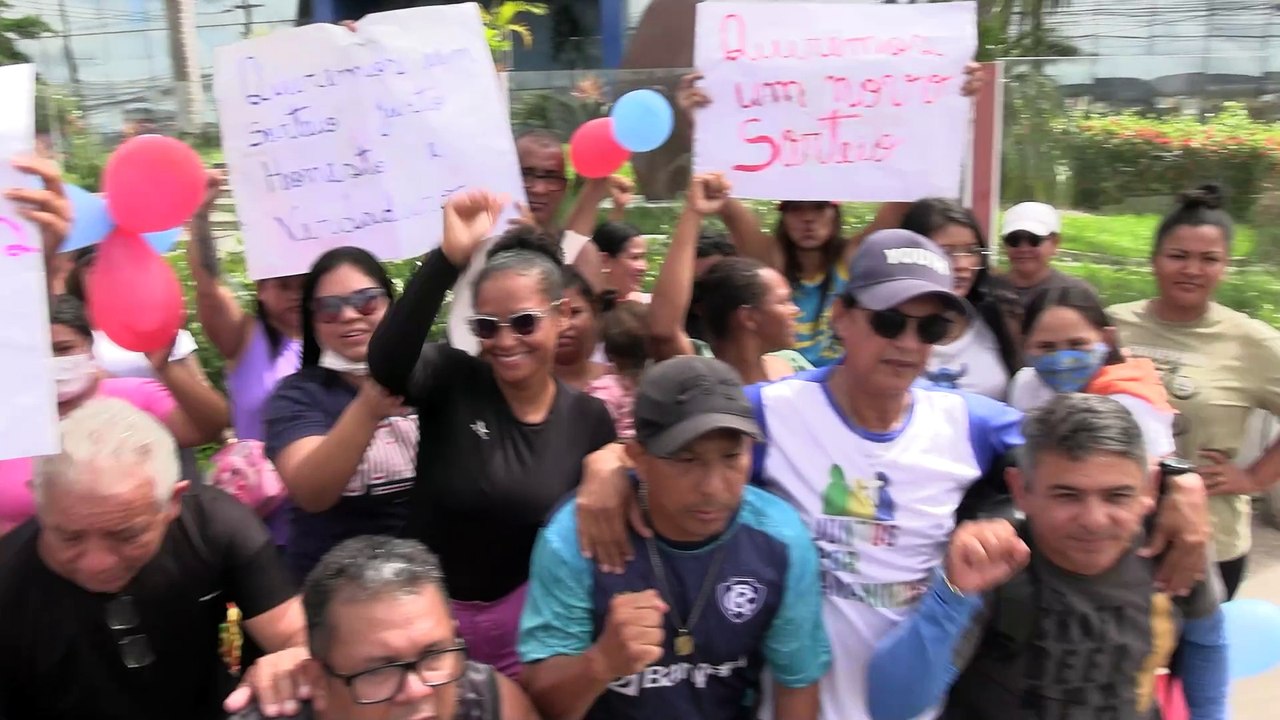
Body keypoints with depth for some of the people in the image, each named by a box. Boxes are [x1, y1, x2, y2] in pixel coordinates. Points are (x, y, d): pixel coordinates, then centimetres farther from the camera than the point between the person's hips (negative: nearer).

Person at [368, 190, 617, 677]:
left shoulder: (589, 418, -4)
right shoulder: (452, 379, -11)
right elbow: (386, 361, -33)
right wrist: (449, 256, -40)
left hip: (526, 615, 1)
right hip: (431, 609, -1)